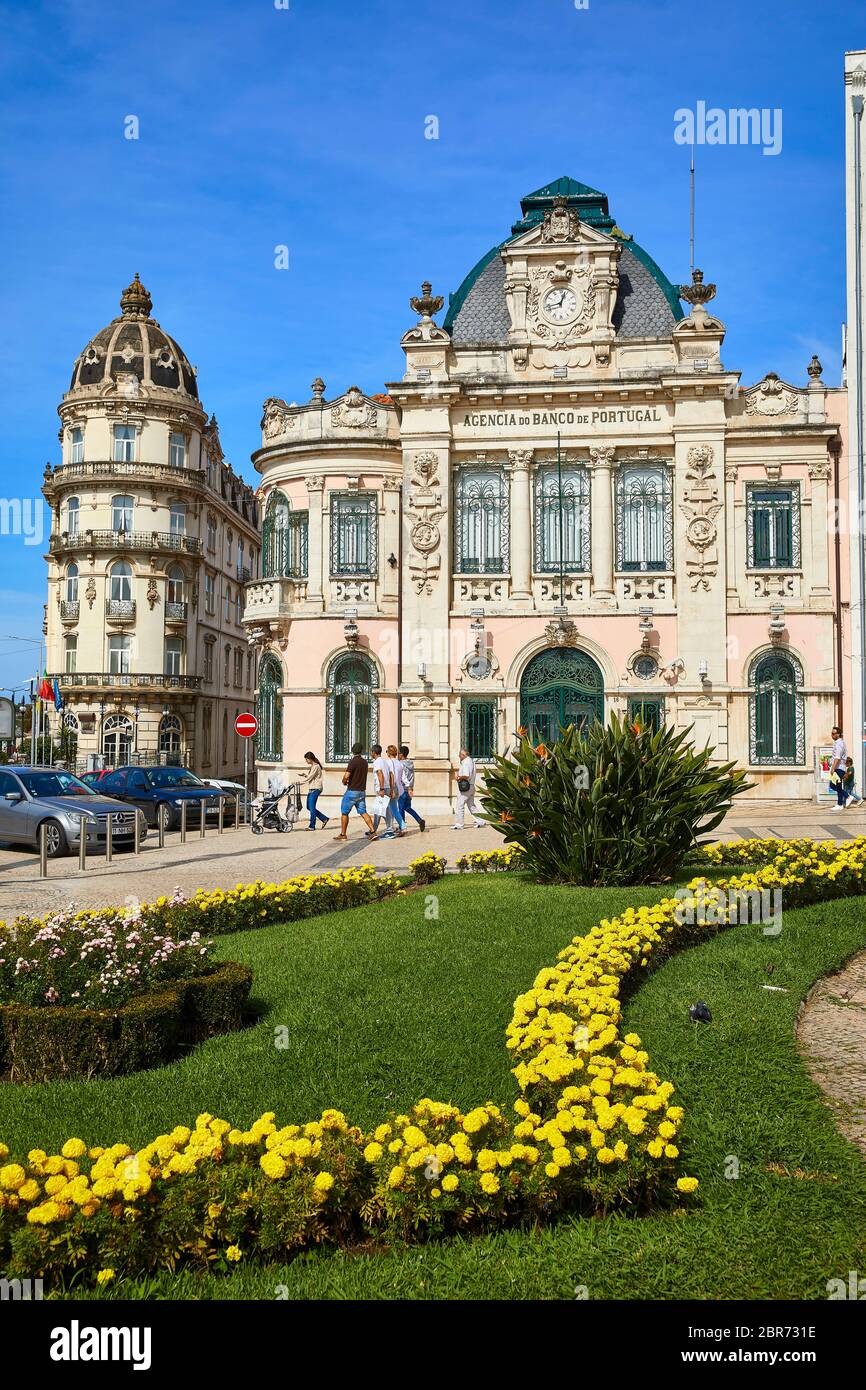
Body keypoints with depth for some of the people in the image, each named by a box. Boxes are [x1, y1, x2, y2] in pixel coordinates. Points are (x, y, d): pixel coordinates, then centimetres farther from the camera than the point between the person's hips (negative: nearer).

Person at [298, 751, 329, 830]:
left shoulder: (316, 767, -13)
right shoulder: (312, 766, 18)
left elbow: (309, 778, -16)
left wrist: (299, 781, -12)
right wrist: (304, 774, 3)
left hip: (315, 789, -10)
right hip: (311, 789, 10)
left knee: (311, 807, -7)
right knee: (309, 807, 10)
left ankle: (312, 826, -1)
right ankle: (324, 819, 18)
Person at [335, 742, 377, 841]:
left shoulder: (353, 761, -15)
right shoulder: (365, 762, 8)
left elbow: (346, 776, -22)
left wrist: (344, 782, -1)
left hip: (352, 791, -6)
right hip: (362, 791, 6)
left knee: (344, 812, 6)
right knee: (363, 812, 6)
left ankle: (343, 834, 11)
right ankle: (373, 832, -6)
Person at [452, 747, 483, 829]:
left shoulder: (466, 762, -16)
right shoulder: (471, 761, 14)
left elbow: (466, 776, -26)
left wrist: (459, 778, -9)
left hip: (464, 786, -10)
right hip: (471, 786, 10)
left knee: (460, 806, -4)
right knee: (471, 805, 16)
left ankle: (459, 824, -1)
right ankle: (480, 821, 14)